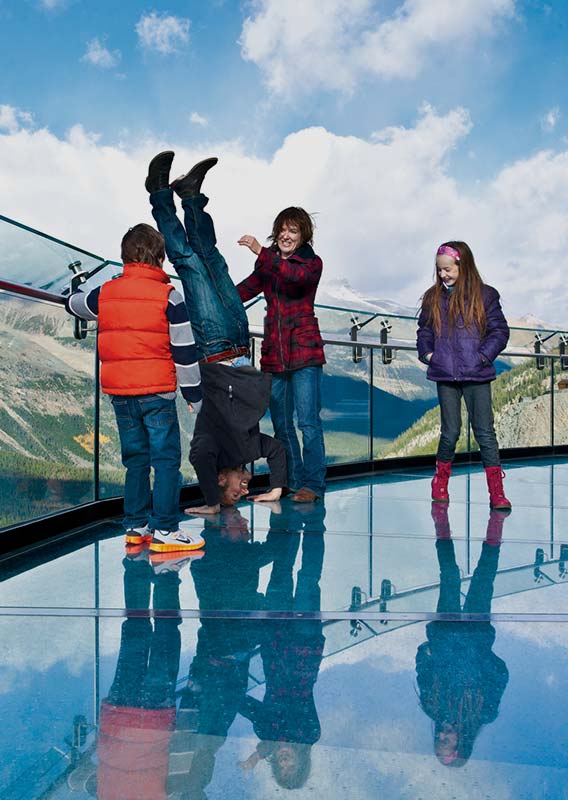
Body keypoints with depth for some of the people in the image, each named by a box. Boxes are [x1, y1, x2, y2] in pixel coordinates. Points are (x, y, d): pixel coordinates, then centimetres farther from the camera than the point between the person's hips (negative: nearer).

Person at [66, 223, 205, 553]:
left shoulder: (105, 293, 7)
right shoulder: (169, 296, -5)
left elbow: (74, 304, 30)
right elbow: (184, 350, -5)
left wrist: (78, 287, 53)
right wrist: (194, 393, 2)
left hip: (119, 393, 5)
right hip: (157, 392, -5)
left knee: (135, 458, 15)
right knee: (166, 459, 0)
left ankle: (136, 526, 21)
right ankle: (164, 529, -2)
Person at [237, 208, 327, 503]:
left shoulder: (312, 263, 1)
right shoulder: (268, 265, 15)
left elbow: (295, 275, -23)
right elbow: (242, 292, 2)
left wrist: (261, 252, -27)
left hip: (304, 352, -5)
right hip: (273, 353, 5)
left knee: (308, 421, -7)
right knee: (281, 424, 9)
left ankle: (313, 484, -1)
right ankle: (293, 481, 20)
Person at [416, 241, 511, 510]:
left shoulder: (485, 295, 0)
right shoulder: (433, 298, 7)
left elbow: (499, 330, 0)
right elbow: (424, 330, 14)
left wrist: (484, 356, -11)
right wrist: (427, 353, -1)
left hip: (477, 376, -2)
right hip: (445, 376, 2)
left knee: (485, 432, -1)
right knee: (450, 431, 8)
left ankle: (496, 491, 3)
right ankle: (440, 483, 28)